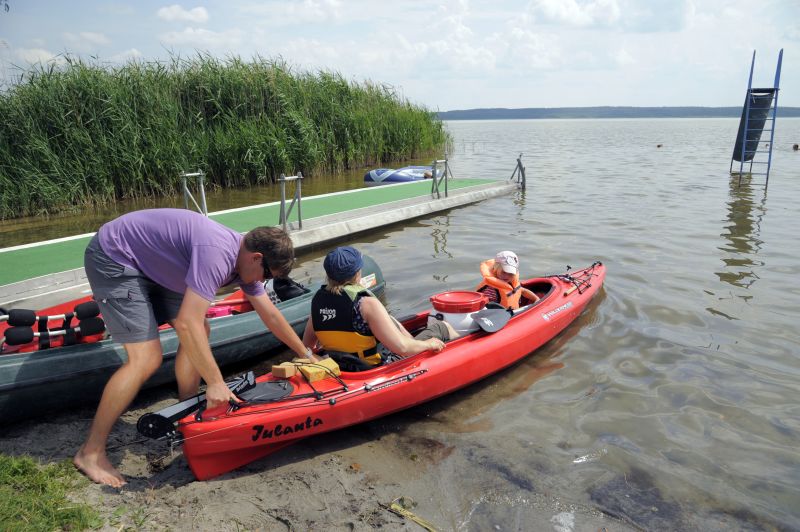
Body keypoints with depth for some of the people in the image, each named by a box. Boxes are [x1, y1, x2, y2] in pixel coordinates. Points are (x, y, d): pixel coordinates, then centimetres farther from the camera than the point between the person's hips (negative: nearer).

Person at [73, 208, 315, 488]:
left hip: (149, 265, 10)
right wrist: (216, 383, -28)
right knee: (147, 358, -15)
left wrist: (307, 355, 14)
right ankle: (90, 453, -2)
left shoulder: (244, 256, -1)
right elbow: (187, 323, -36)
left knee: (200, 332, 7)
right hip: (113, 261, -10)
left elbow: (271, 315, 9)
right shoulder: (218, 254, -32)